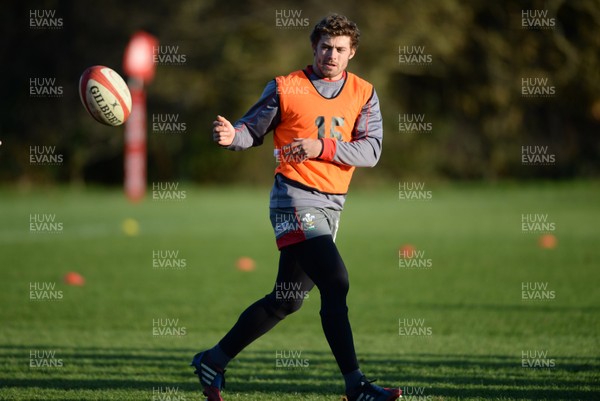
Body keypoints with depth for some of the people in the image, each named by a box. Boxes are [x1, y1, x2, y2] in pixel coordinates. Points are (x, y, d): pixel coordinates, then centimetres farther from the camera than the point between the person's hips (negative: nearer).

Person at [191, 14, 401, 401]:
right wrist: (232, 136, -18)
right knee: (336, 283, -20)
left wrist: (323, 147, -18)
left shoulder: (364, 94, 7)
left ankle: (214, 361, 27)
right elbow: (253, 129, 5)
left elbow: (371, 150, -3)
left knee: (286, 300, 13)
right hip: (296, 197, -6)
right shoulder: (286, 88, -1)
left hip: (331, 205, 6)